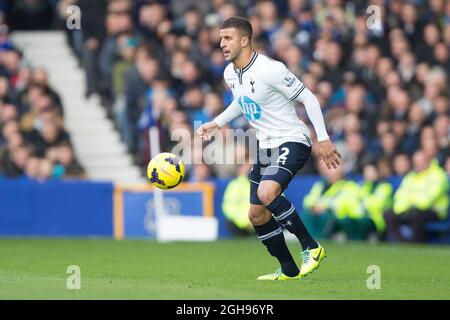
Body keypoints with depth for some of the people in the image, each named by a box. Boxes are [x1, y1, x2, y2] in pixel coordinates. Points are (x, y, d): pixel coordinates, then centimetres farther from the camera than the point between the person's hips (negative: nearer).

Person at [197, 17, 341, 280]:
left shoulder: (269, 70, -21)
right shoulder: (230, 74, 5)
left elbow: (308, 98, -16)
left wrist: (323, 139, -19)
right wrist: (216, 124, 17)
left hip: (292, 141, -9)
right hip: (265, 147, 9)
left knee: (267, 193, -32)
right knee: (257, 215, 9)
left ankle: (311, 247, -17)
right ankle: (288, 270, 23)